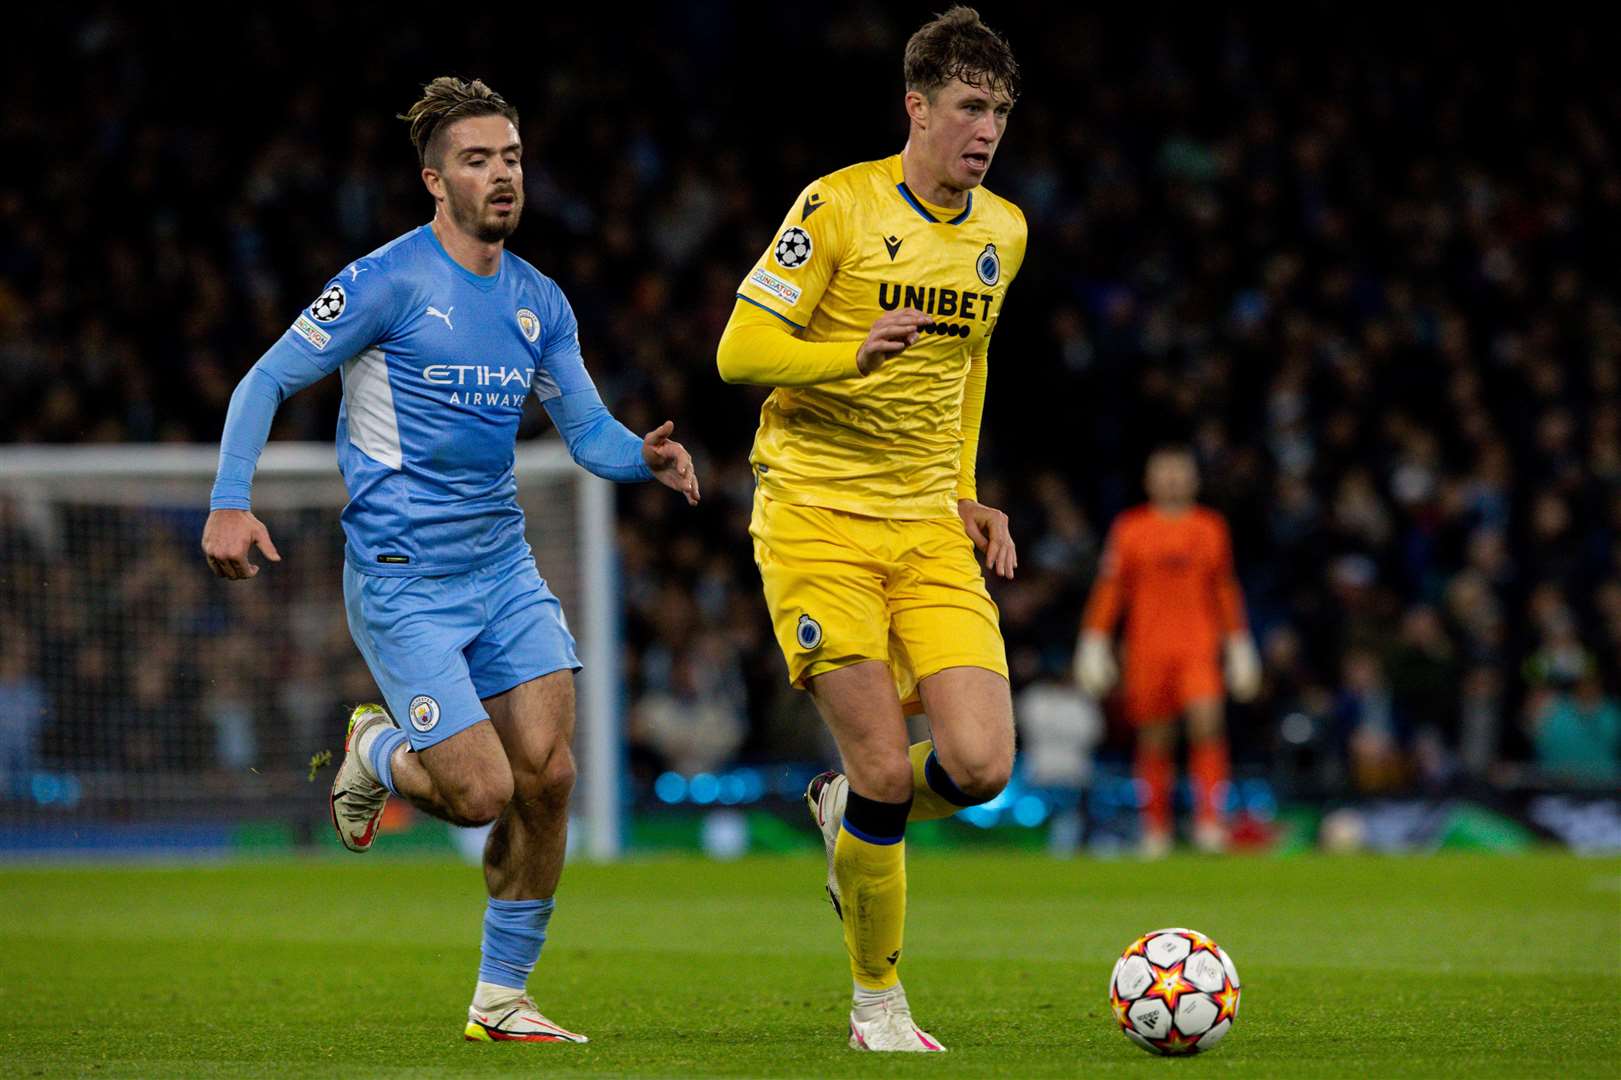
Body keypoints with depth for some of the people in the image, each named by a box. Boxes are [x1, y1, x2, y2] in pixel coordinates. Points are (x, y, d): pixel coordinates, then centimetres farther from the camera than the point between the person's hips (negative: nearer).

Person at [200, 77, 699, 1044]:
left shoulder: (538, 301, 10)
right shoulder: (388, 281, -9)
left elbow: (590, 432, 12)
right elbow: (268, 381, -7)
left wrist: (646, 457, -11)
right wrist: (232, 502, -20)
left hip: (504, 565, 6)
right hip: (402, 581, -6)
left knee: (548, 774, -6)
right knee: (483, 794, -12)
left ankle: (502, 999, 10)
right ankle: (378, 756, 24)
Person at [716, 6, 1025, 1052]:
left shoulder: (1002, 232, 10)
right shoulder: (839, 205, -9)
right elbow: (740, 350, -11)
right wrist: (853, 355, -27)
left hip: (929, 530, 5)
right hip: (816, 520, -5)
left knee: (980, 765, -12)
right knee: (886, 767, -12)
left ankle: (847, 810, 23)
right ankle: (879, 1001, 8)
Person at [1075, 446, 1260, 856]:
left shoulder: (1211, 527, 10)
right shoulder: (1129, 528, 6)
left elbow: (1226, 591, 16)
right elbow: (1110, 589, 6)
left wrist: (1239, 648, 15)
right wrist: (1094, 646, 1)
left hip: (1199, 647, 0)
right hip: (1147, 649, 0)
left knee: (1206, 722, -21)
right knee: (1154, 742, 3)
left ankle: (1210, 820, -21)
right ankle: (1155, 833, 14)